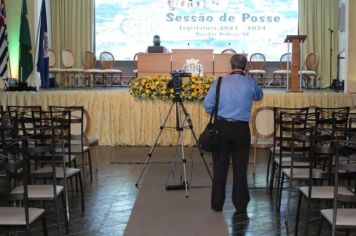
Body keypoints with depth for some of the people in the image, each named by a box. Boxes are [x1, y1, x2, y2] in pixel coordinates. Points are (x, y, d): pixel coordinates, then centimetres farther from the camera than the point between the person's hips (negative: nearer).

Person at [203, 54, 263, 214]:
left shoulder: (219, 83, -3)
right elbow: (259, 96, 18)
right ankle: (240, 206, 13)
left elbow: (207, 106, 0)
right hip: (241, 129, -1)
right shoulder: (250, 83, -3)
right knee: (240, 168, 7)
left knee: (220, 167, 11)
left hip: (221, 127, 1)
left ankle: (217, 204, 19)